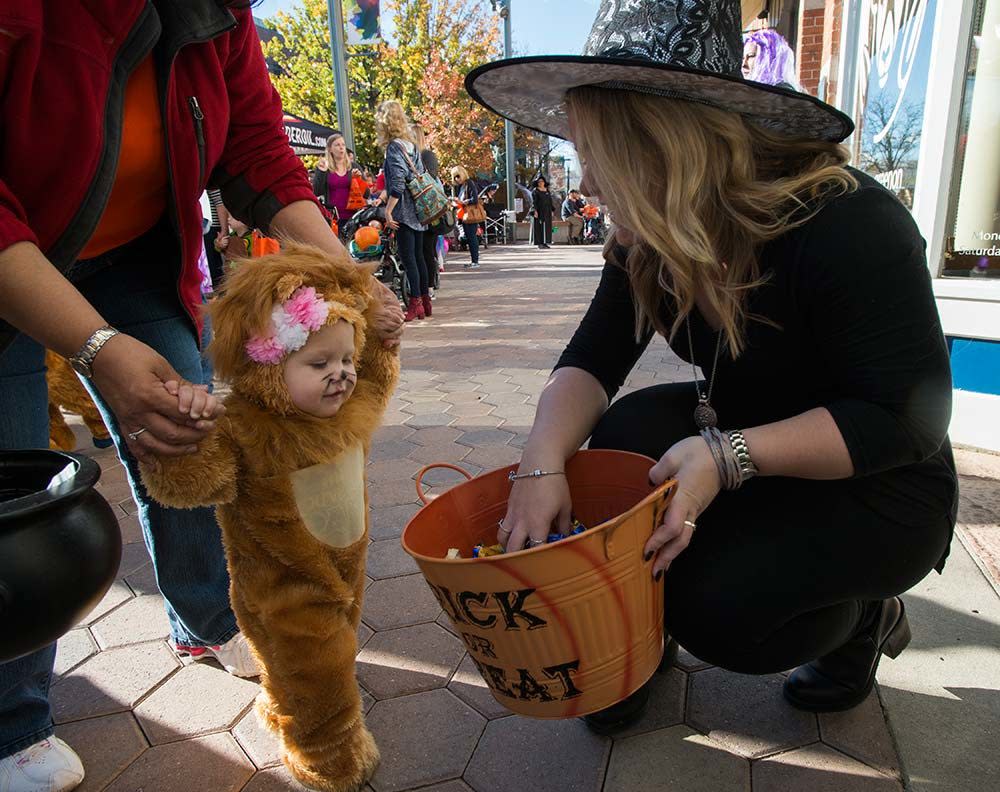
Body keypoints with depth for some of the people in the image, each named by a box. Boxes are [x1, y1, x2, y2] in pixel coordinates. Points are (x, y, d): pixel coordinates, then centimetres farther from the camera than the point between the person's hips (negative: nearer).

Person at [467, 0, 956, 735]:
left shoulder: (847, 225, -29)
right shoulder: (651, 241, -8)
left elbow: (908, 419, -27)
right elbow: (592, 358, -12)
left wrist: (728, 457, -37)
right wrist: (544, 463, -30)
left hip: (880, 486, -5)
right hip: (744, 441, 6)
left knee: (718, 603, -24)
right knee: (627, 434, -20)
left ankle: (865, 616, 10)